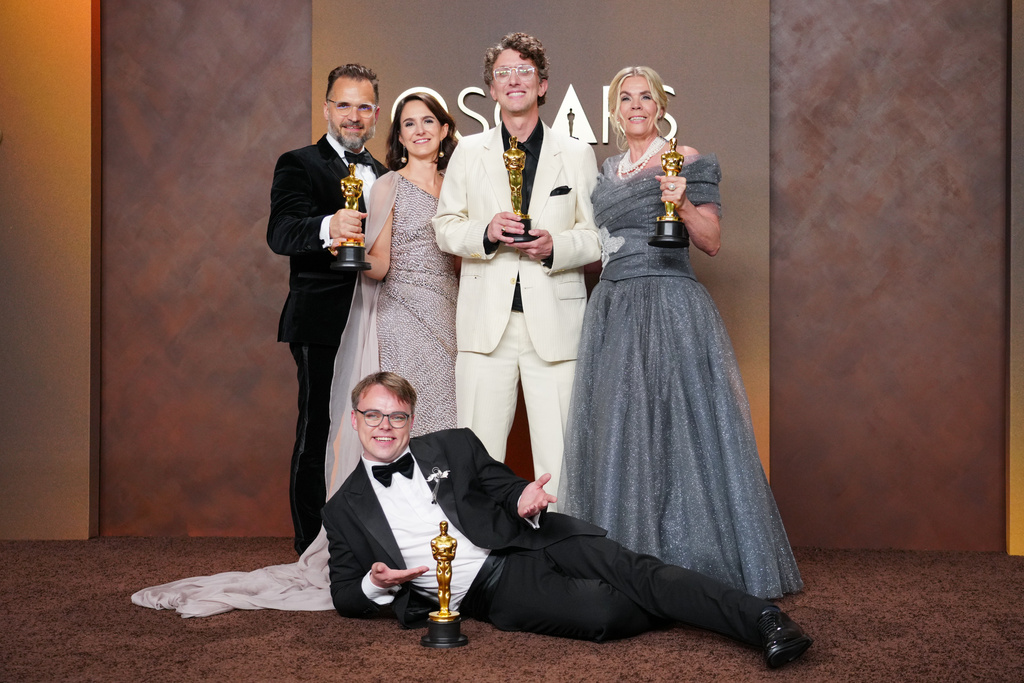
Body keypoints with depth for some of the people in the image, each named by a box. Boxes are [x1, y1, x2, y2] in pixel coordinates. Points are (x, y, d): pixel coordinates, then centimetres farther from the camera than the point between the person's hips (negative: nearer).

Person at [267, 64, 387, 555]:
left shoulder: (382, 175, 19)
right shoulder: (298, 165, -1)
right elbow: (280, 233, -19)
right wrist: (329, 228, -39)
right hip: (323, 326, -6)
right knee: (318, 436, -5)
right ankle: (312, 552, 3)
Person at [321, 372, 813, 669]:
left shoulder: (454, 445, 12)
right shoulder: (344, 510, 10)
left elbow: (505, 487, 15)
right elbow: (345, 597, 14)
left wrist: (525, 500, -11)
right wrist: (375, 585, -10)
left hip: (527, 544, 2)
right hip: (491, 593, -2)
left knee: (625, 567, -25)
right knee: (603, 612, -28)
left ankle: (763, 621, -26)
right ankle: (675, 607, -2)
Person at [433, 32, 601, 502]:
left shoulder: (577, 154, 10)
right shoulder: (468, 152, 14)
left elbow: (599, 234, 8)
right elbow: (445, 228, 12)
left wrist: (556, 246, -12)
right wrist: (485, 232, -9)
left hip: (555, 321, -1)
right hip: (486, 319, 1)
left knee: (558, 454, -2)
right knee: (477, 449, 2)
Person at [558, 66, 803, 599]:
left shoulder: (684, 160, 0)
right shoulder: (608, 171, 18)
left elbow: (711, 242, -6)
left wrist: (683, 205, -21)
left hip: (669, 310, -6)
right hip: (612, 311, 6)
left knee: (674, 428, -7)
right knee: (615, 431, 6)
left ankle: (690, 565, 2)